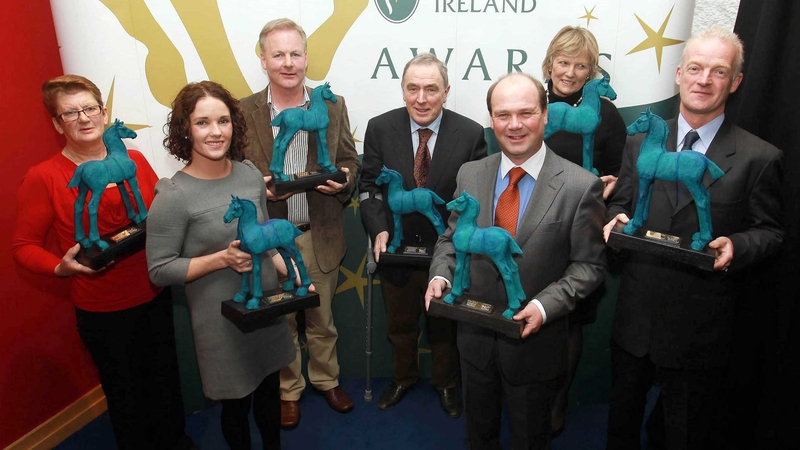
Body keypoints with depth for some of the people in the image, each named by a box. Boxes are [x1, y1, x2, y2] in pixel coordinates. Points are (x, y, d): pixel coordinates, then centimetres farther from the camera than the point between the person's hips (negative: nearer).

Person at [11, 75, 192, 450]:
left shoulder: (134, 160, 1)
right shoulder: (42, 178, -9)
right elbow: (24, 246, -6)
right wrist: (61, 267, -24)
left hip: (156, 295, 4)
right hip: (102, 310, -3)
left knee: (166, 380, 20)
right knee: (124, 391, 14)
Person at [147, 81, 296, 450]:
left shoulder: (250, 174, -2)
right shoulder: (173, 197, -17)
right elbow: (160, 270, -13)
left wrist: (292, 274, -2)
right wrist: (221, 259, -23)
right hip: (221, 319, -5)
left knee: (269, 392, 23)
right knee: (236, 403, 15)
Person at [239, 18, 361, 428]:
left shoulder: (333, 107, 0)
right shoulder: (244, 112, -5)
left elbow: (350, 163, 6)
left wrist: (341, 180, -16)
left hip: (320, 236, 1)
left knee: (322, 320, 18)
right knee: (280, 322, 16)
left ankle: (326, 380, 42)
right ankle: (288, 391, 38)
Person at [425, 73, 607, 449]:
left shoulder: (581, 186, -15)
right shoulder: (469, 175, -3)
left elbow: (589, 264, -11)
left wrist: (545, 305, -25)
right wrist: (441, 275, -12)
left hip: (534, 341, -3)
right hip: (475, 336, 3)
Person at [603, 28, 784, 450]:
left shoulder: (759, 158, -5)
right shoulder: (640, 144, 4)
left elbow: (770, 231, -1)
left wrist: (736, 247, -22)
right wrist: (616, 220, -14)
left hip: (700, 326, -2)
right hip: (634, 316, 3)